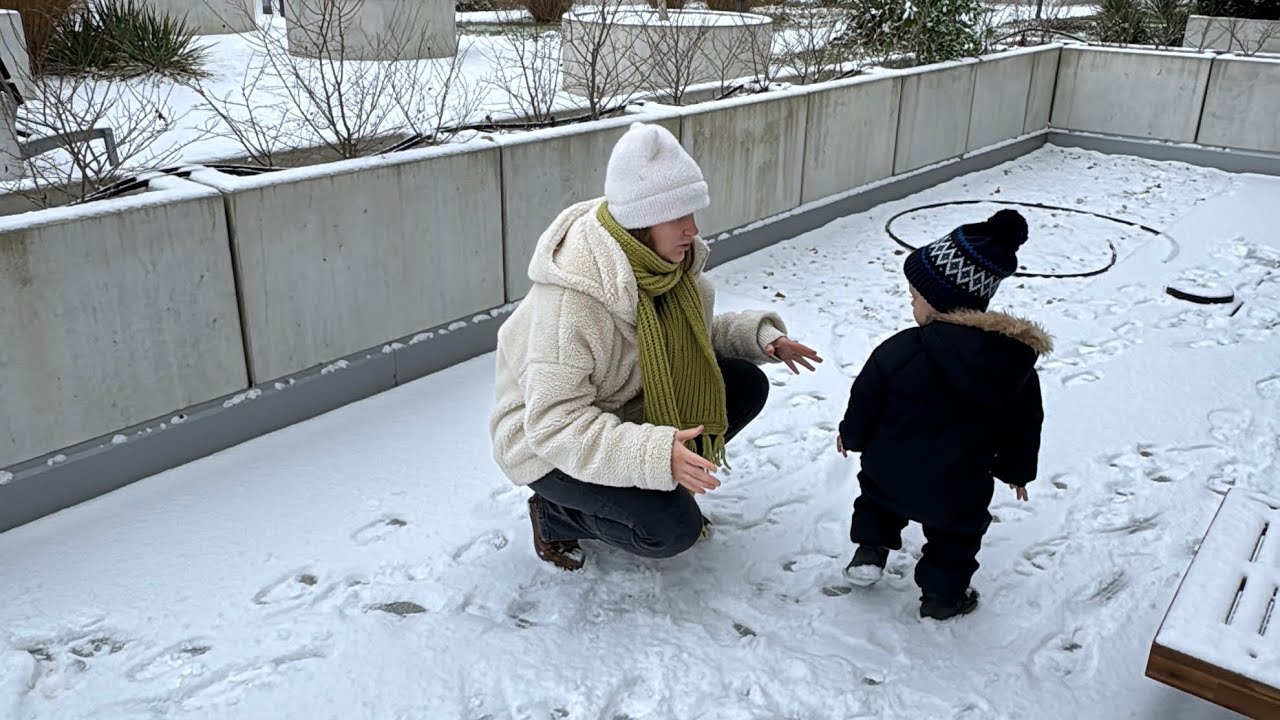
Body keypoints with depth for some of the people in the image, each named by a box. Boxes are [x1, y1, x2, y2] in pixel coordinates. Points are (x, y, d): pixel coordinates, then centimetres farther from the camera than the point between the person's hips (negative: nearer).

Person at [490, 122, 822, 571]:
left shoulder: (669, 260, -9)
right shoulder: (571, 300, -34)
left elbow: (696, 333, 9)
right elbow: (553, 424, -35)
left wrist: (759, 334, -9)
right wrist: (654, 454, -45)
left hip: (632, 406, 8)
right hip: (549, 446, -7)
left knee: (746, 386, -6)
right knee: (673, 528, -25)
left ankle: (657, 486, 10)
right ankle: (556, 514, 2)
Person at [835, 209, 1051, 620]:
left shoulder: (899, 352, -22)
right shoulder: (1017, 358, -12)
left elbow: (865, 404, -9)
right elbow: (1025, 425, 0)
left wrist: (851, 437, 12)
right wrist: (1017, 470, 18)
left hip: (889, 473, -1)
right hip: (958, 489, 1)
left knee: (877, 495, 32)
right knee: (955, 535, 27)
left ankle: (871, 549, 27)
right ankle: (943, 592, 35)